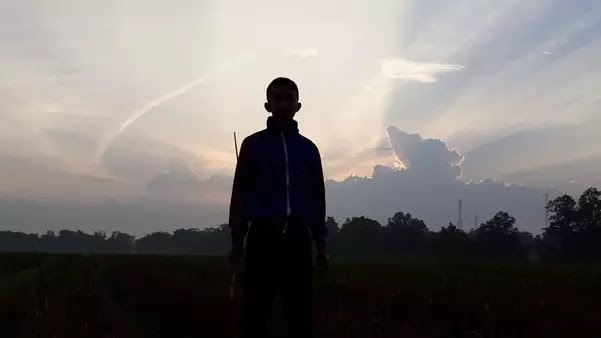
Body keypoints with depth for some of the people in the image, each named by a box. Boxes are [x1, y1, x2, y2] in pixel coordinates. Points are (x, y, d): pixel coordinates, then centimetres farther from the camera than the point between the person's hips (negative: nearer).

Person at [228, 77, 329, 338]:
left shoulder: (308, 148, 14)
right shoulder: (253, 144, 7)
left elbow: (317, 197, 15)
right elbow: (240, 193, 4)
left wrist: (320, 242, 10)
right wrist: (237, 239, -3)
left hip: (298, 237, 2)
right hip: (263, 235, -2)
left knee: (300, 313, 0)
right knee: (256, 313, -2)